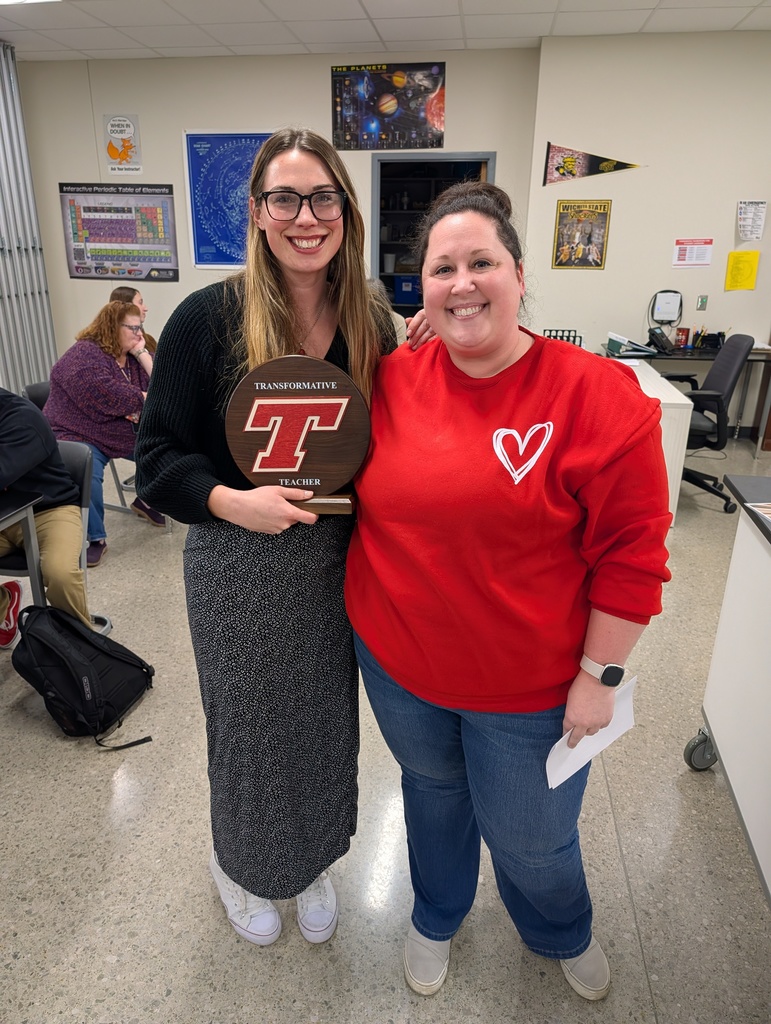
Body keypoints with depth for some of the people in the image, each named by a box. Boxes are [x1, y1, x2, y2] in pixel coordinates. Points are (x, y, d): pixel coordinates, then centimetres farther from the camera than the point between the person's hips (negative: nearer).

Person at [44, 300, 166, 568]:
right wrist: (148, 399, -19)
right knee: (87, 476, -34)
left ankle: (147, 500, 19)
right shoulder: (84, 355, -17)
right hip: (82, 437, -7)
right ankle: (95, 538, -15)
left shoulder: (133, 355, 8)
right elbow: (108, 397, -31)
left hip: (129, 433, 8)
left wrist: (142, 353, -11)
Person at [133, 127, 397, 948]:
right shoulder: (209, 318, -12)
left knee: (326, 717, 20)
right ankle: (239, 864, 51)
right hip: (240, 569, -3)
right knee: (248, 720, 16)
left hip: (338, 562, 4)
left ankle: (314, 860, 52)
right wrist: (232, 501, -26)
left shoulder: (372, 324, -1)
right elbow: (159, 457, -10)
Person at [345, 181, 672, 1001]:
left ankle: (561, 935, 58)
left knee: (530, 835, 19)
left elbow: (631, 553, -14)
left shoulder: (596, 395, -18)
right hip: (395, 658, 4)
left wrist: (599, 674, -11)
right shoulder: (392, 380, -6)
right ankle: (436, 918, 60)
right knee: (432, 788, 28)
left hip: (527, 684, -3)